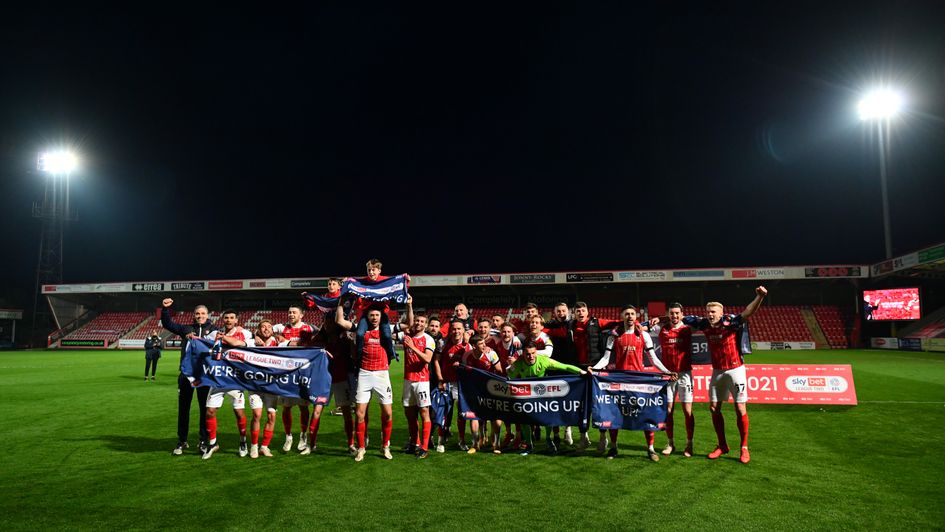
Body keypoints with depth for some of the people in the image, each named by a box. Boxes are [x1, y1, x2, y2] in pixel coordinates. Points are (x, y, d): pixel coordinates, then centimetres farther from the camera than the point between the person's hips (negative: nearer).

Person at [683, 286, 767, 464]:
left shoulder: (730, 321, -17)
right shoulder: (705, 324, -3)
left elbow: (747, 313, -33)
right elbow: (685, 319, 11)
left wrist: (759, 297, -50)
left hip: (735, 369, -5)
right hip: (717, 371, 5)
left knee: (740, 408, -1)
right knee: (714, 408, 8)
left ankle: (744, 448, 13)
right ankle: (722, 446, 23)